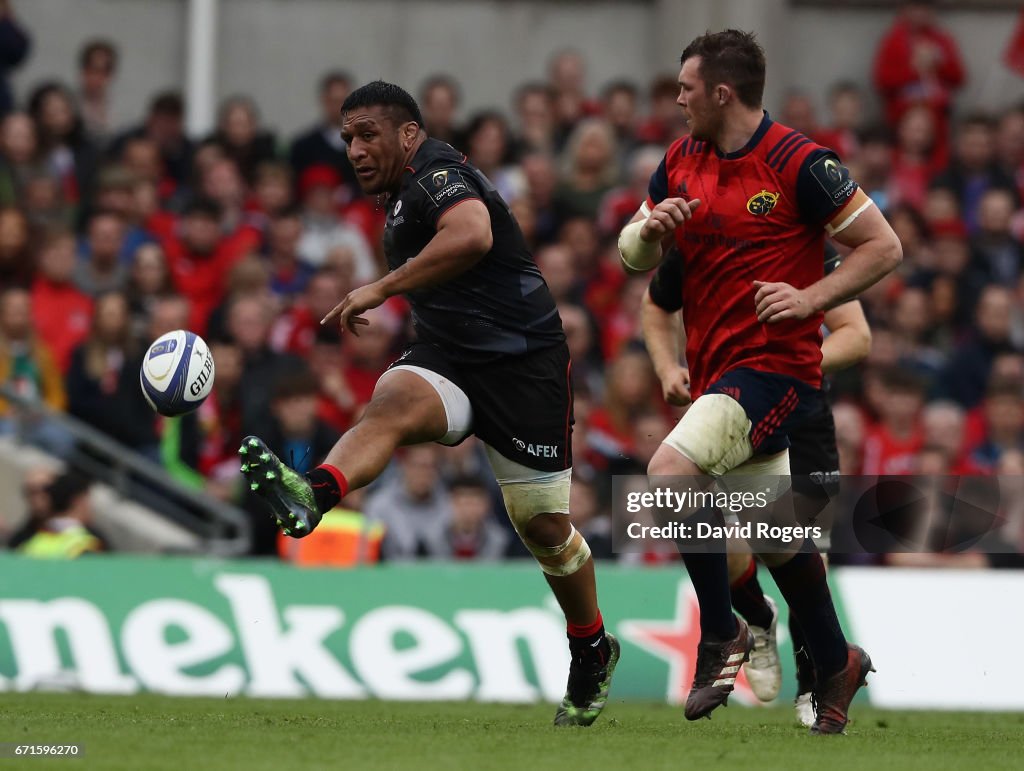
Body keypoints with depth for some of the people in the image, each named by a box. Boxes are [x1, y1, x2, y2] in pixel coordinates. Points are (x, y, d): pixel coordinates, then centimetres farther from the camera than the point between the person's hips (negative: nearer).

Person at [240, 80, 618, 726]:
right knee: (391, 403, -28)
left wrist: (382, 288, -30)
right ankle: (311, 496, -59)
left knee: (543, 526, 1)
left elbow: (472, 235, -33)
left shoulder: (436, 171, -11)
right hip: (447, 359, 7)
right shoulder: (406, 193, 18)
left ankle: (593, 650, 26)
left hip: (524, 362, -7)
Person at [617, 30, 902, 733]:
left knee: (671, 469, -27)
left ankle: (722, 634, -13)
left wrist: (811, 298, -18)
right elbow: (634, 258, 15)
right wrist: (651, 227, -7)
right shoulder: (681, 162, 9)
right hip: (714, 370, 8)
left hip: (775, 364, -8)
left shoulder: (799, 163, -12)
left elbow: (883, 246, -8)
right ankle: (836, 665, 34)